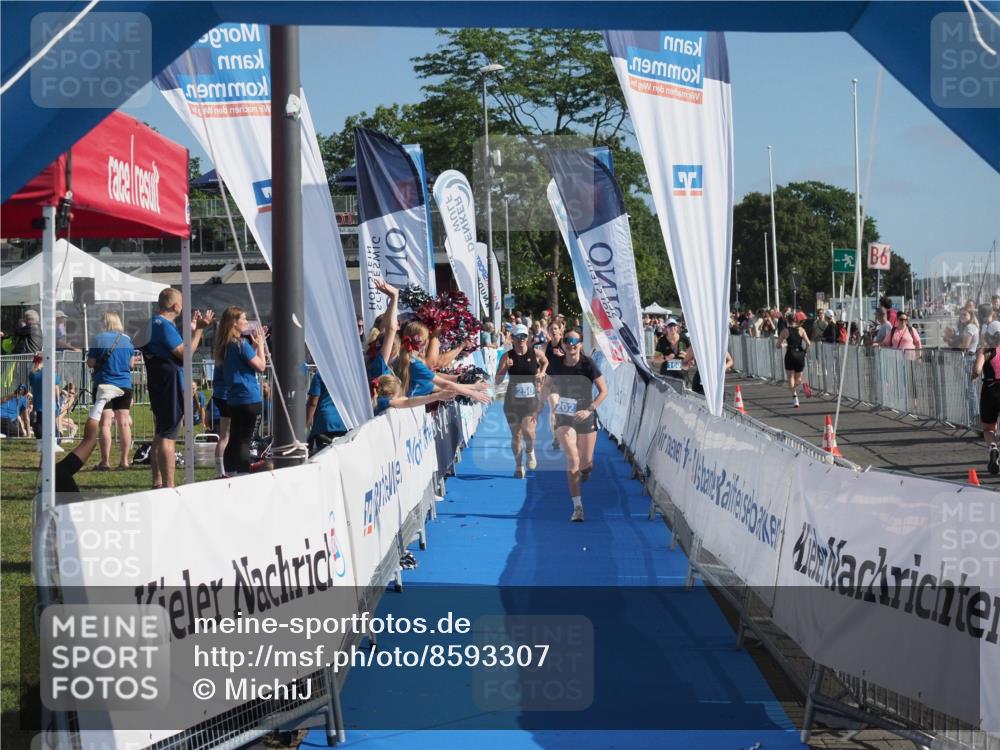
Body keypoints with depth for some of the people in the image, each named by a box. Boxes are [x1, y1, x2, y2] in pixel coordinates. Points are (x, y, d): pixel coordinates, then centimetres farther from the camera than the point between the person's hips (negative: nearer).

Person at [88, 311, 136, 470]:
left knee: (105, 423, -5)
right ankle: (124, 460, 10)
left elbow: (90, 363, -5)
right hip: (125, 385, 4)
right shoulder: (127, 340, 6)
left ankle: (105, 462, -9)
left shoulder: (99, 339, -7)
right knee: (124, 423, 8)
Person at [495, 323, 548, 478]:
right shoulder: (507, 357, -5)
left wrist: (541, 373, 5)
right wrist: (505, 367, -22)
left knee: (528, 430, -20)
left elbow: (545, 362, 22)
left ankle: (530, 451, 14)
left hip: (532, 398, -1)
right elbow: (497, 381, -7)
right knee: (516, 435, 7)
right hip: (513, 400, 1)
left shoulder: (536, 353, -3)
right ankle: (518, 467, 24)